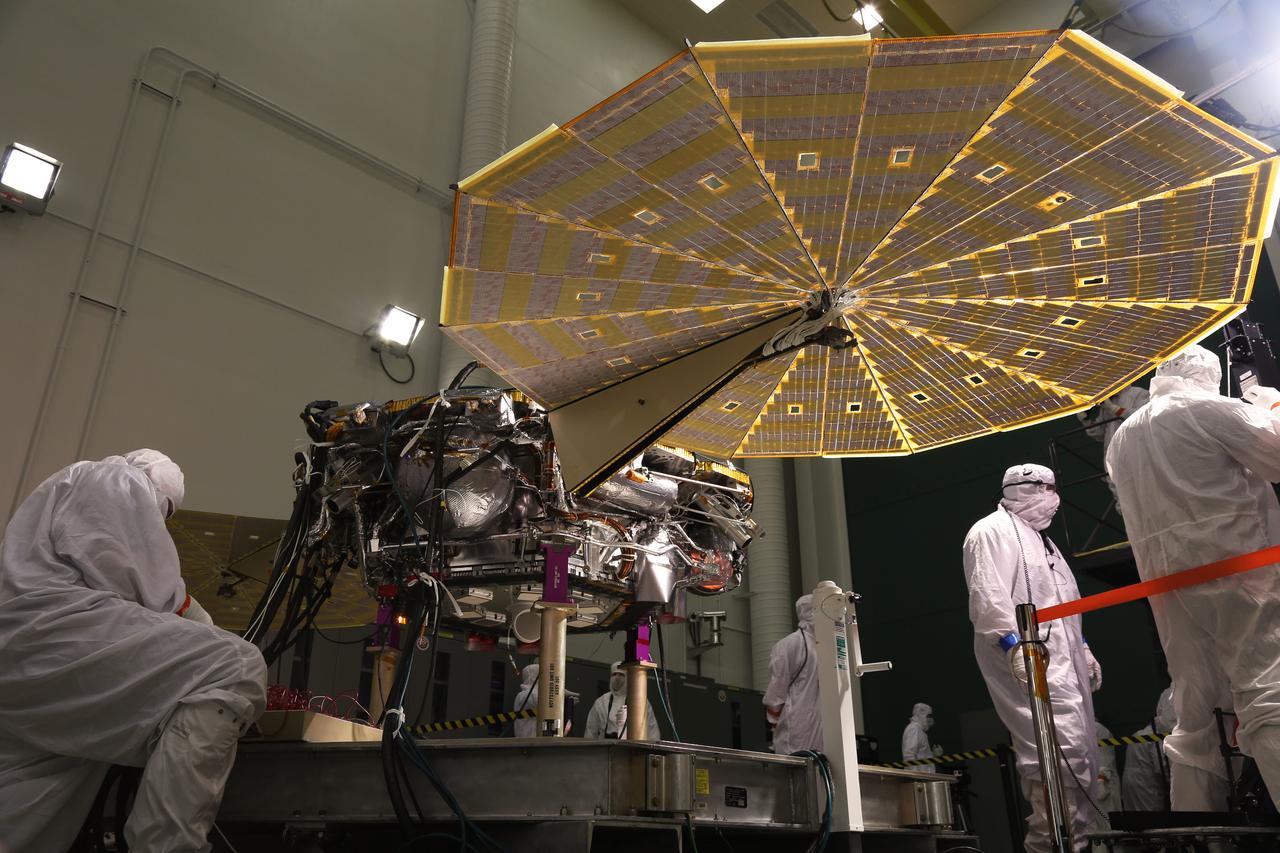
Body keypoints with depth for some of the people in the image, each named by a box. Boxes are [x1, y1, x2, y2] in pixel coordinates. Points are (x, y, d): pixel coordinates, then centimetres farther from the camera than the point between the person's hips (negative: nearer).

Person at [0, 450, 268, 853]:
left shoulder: (64, 487, 37)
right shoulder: (122, 481, 8)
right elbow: (155, 591, -4)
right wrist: (207, 632, 10)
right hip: (53, 630, -11)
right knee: (234, 669, -22)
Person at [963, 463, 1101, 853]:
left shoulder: (1040, 538, 28)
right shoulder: (993, 531, -4)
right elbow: (988, 595, -16)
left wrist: (1082, 648, 26)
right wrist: (1015, 642, -25)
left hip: (1062, 660, 10)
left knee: (1081, 754, 9)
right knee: (1063, 749, -19)